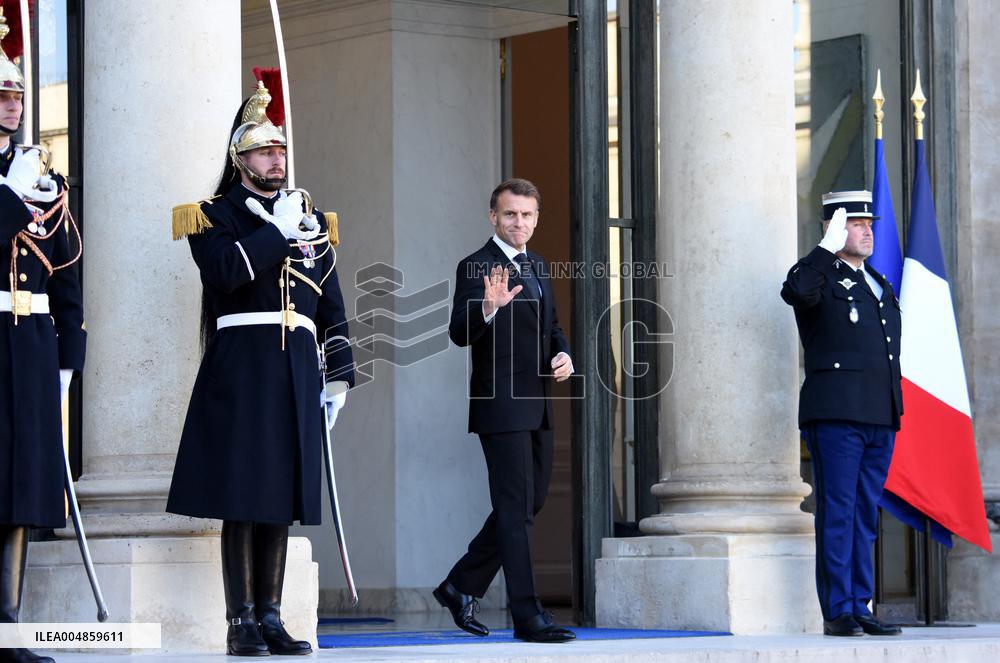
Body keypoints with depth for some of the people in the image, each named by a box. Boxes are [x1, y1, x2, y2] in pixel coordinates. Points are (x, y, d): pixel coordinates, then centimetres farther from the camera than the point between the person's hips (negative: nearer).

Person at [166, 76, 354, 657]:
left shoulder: (310, 217, 18)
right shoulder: (215, 215, 3)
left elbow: (332, 305, 17)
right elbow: (225, 271, -18)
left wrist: (340, 375, 11)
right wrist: (277, 231, -10)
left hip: (298, 368, 5)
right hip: (241, 363, -5)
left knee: (282, 497, 5)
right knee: (242, 495, -6)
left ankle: (272, 618, 9)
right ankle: (242, 623, -3)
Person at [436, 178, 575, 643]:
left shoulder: (536, 266, 16)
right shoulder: (475, 268, -9)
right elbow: (459, 334, -19)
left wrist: (563, 354, 6)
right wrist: (487, 307, -38)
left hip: (537, 406, 9)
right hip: (502, 407, -9)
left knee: (529, 503, 15)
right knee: (516, 510, -8)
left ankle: (461, 587, 27)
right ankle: (527, 616, -8)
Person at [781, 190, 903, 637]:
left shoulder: (879, 285, 23)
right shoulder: (821, 277, -1)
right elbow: (795, 291, -27)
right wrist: (828, 247, -19)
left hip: (880, 418, 7)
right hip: (836, 415, -7)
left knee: (865, 517, 8)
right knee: (837, 515, -7)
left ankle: (860, 608, 11)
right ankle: (837, 612, -6)